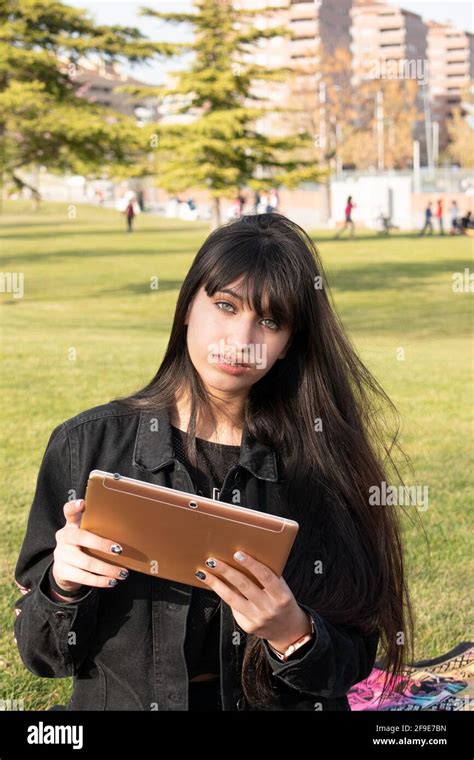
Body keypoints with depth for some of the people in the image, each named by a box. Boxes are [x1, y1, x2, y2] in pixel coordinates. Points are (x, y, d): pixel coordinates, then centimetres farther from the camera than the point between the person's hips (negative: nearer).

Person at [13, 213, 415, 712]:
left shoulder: (320, 458, -2)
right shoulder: (86, 445, -2)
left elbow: (354, 659, 1)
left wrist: (295, 636, -17)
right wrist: (62, 588, -17)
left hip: (279, 703, -1)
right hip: (122, 701, 1)